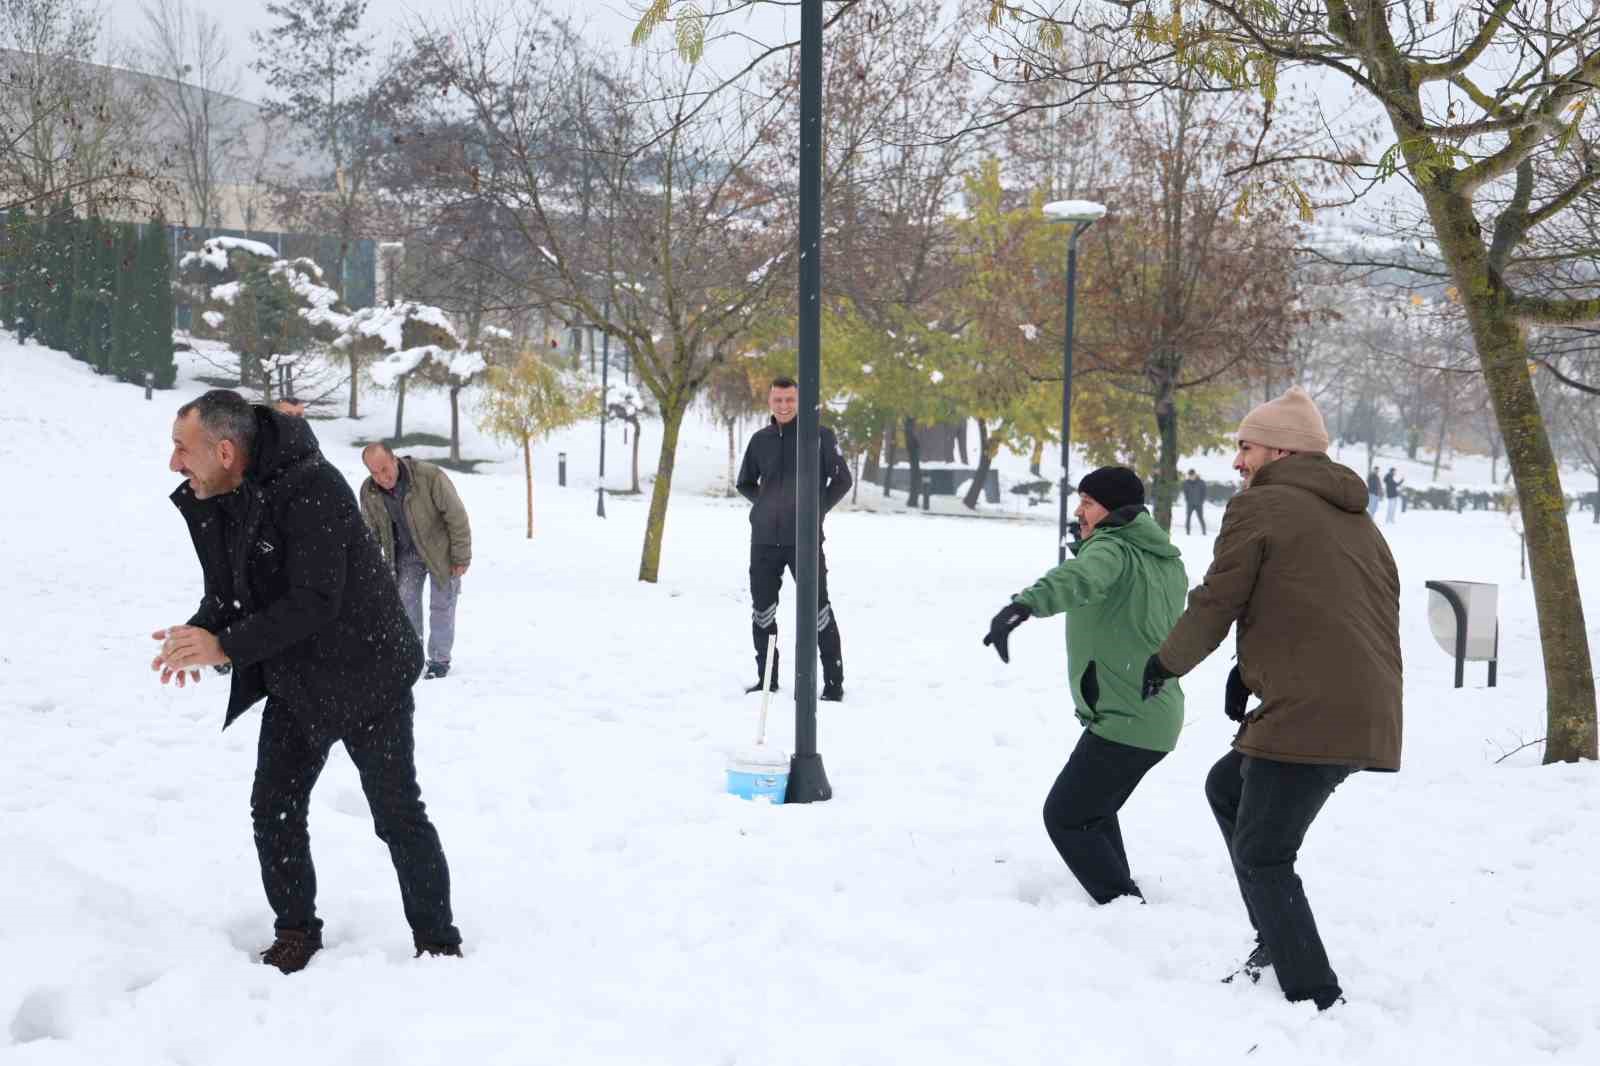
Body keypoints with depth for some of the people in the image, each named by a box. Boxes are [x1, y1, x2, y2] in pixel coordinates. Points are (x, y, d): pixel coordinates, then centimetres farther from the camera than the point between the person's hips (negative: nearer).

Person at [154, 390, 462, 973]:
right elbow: (226, 592, 4)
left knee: (398, 815, 1)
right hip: (293, 685, 7)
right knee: (273, 810, 8)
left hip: (366, 678, -7)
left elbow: (315, 601, -32)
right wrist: (199, 630, -18)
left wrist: (225, 647, -31)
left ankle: (438, 942, 16)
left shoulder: (312, 489, -28)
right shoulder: (211, 502, -3)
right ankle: (296, 933, 25)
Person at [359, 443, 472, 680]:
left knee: (441, 605, 2)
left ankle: (439, 659, 14)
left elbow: (457, 517, -22)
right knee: (405, 600, 1)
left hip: (439, 550, -4)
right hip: (406, 553, 4)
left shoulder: (430, 477, -31)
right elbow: (371, 531, 2)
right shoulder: (369, 491, -15)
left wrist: (461, 558, -17)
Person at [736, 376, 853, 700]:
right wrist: (765, 504, 8)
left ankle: (834, 682, 1)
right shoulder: (761, 439, 10)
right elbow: (745, 483, 23)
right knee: (762, 609, 8)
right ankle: (767, 679, 20)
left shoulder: (819, 436, -3)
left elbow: (842, 480, -1)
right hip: (763, 539, 5)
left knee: (817, 607, -4)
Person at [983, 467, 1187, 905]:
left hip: (1122, 720, -10)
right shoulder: (1166, 559, 14)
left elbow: (1079, 579, -39)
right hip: (1159, 716, 10)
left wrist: (1023, 605, -57)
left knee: (1064, 817, -1)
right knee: (1093, 810, 25)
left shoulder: (1112, 549, -14)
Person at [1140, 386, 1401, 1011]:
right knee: (1227, 786, 27)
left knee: (1261, 856, 2)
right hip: (1368, 718, 9)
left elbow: (1214, 605, -4)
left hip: (1304, 717, -9)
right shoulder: (1356, 520, 21)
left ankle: (1316, 998, 0)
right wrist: (1252, 670, 18)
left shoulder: (1260, 507, -5)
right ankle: (1279, 943, 25)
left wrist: (1165, 664, 13)